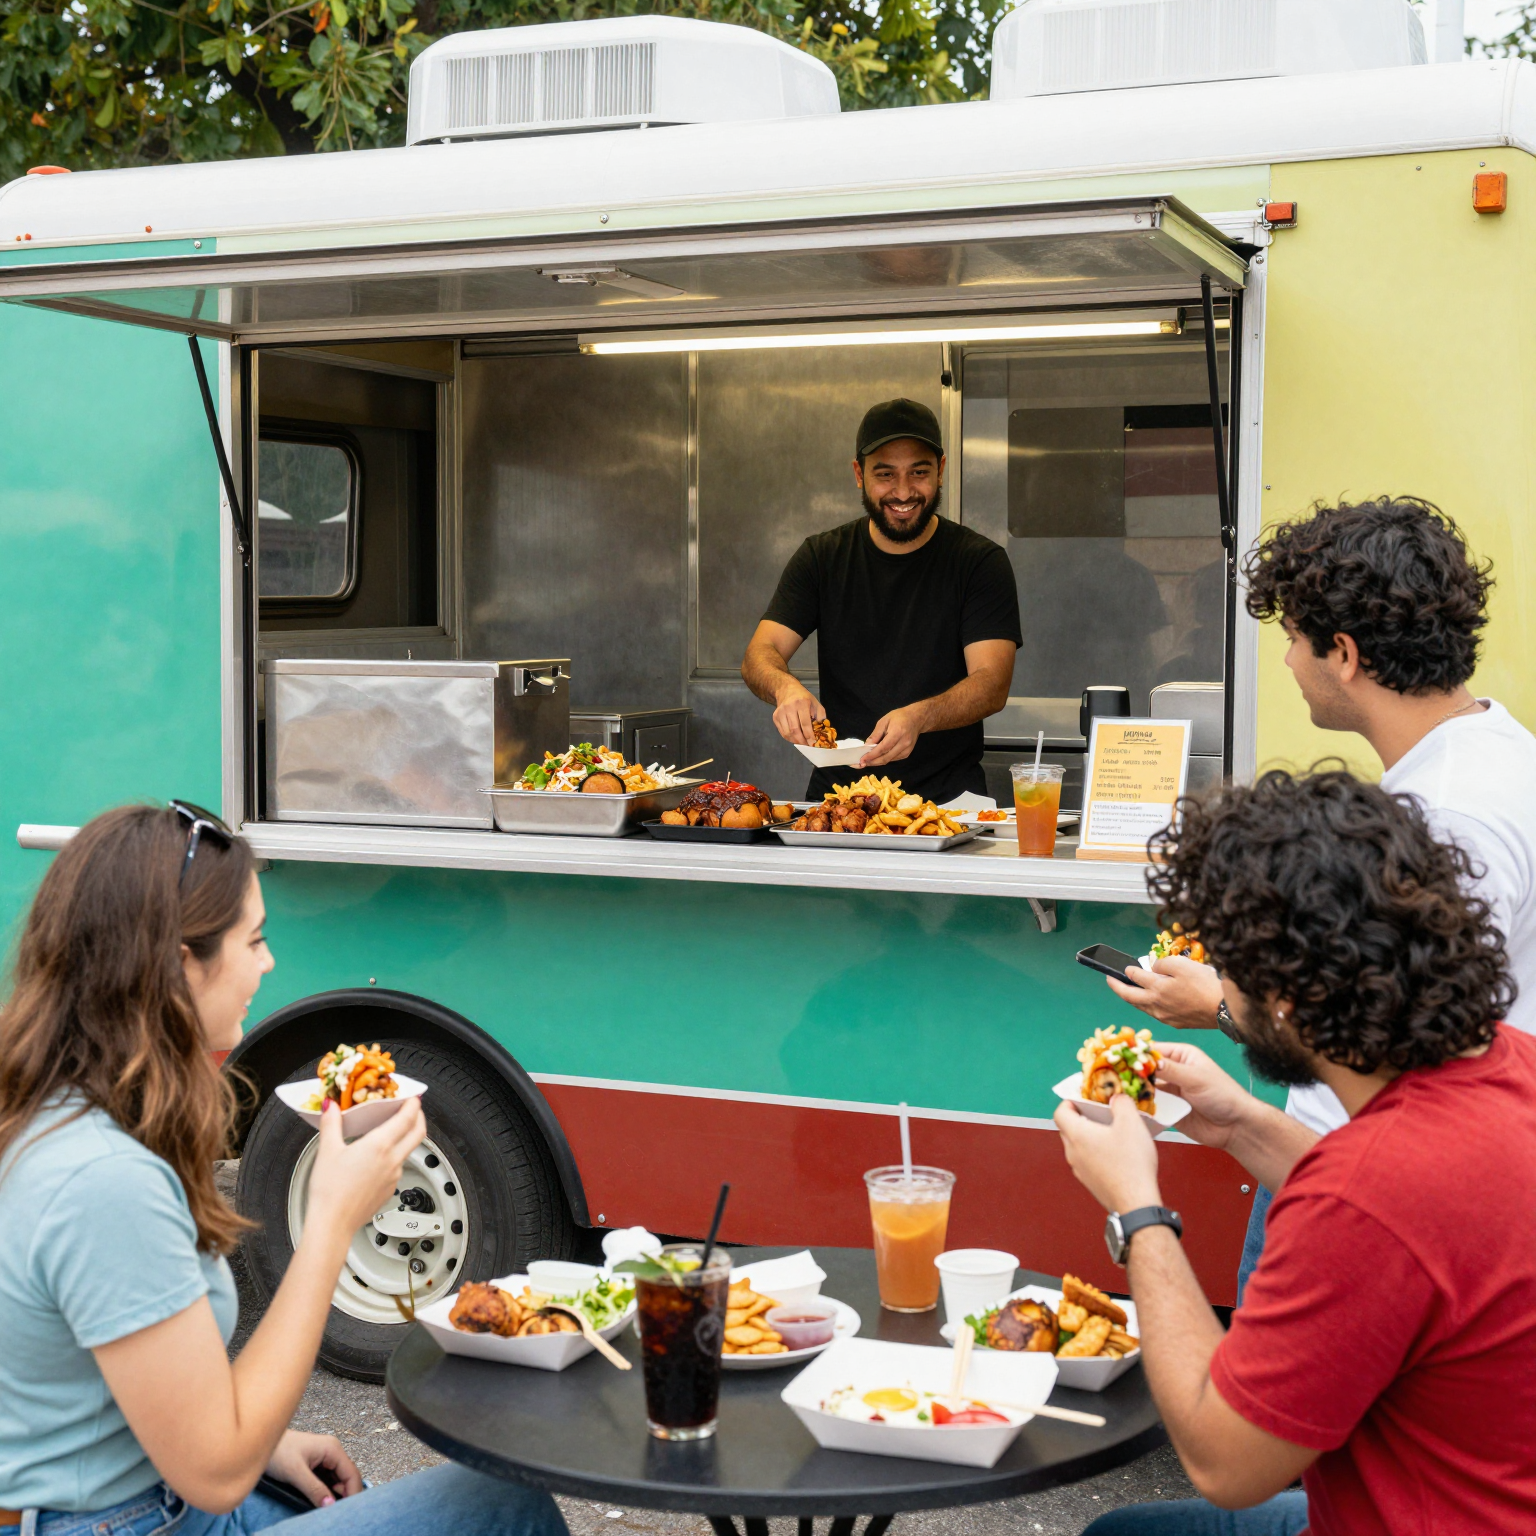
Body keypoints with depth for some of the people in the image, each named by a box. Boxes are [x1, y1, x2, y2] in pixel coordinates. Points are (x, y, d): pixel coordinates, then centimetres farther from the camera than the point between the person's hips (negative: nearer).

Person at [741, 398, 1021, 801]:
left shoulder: (980, 562, 1)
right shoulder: (821, 557, 10)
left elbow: (993, 683, -10)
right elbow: (760, 654, 1)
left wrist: (917, 718, -30)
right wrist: (786, 687, -24)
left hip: (947, 795, -2)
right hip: (838, 791, 2)